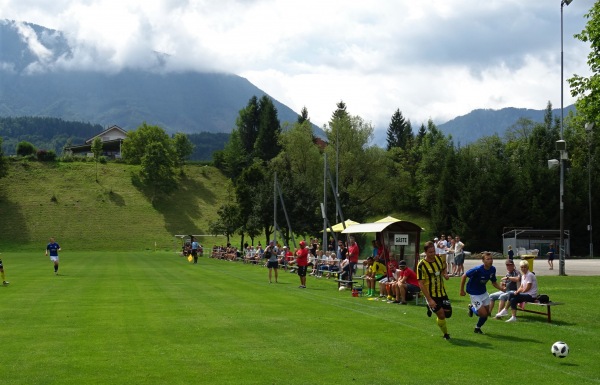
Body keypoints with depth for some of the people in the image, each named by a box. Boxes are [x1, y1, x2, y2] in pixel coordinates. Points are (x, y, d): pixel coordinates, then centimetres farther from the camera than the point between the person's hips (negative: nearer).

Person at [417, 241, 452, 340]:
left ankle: (431, 308, 30)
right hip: (431, 294, -5)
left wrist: (445, 274, -7)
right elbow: (421, 284, -19)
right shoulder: (422, 265, -19)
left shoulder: (439, 259, -2)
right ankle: (446, 334, 19)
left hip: (442, 292, 5)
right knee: (441, 315, -7)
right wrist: (429, 299, -23)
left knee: (448, 313, 3)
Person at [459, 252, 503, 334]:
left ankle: (478, 328, 34)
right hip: (474, 293, -7)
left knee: (487, 313, 8)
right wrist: (462, 290, -14)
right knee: (483, 314, -11)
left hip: (483, 292, 7)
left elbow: (494, 283, 4)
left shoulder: (492, 269, -9)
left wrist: (502, 288, -15)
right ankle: (472, 308, 21)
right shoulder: (478, 270, -29)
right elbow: (464, 276, -20)